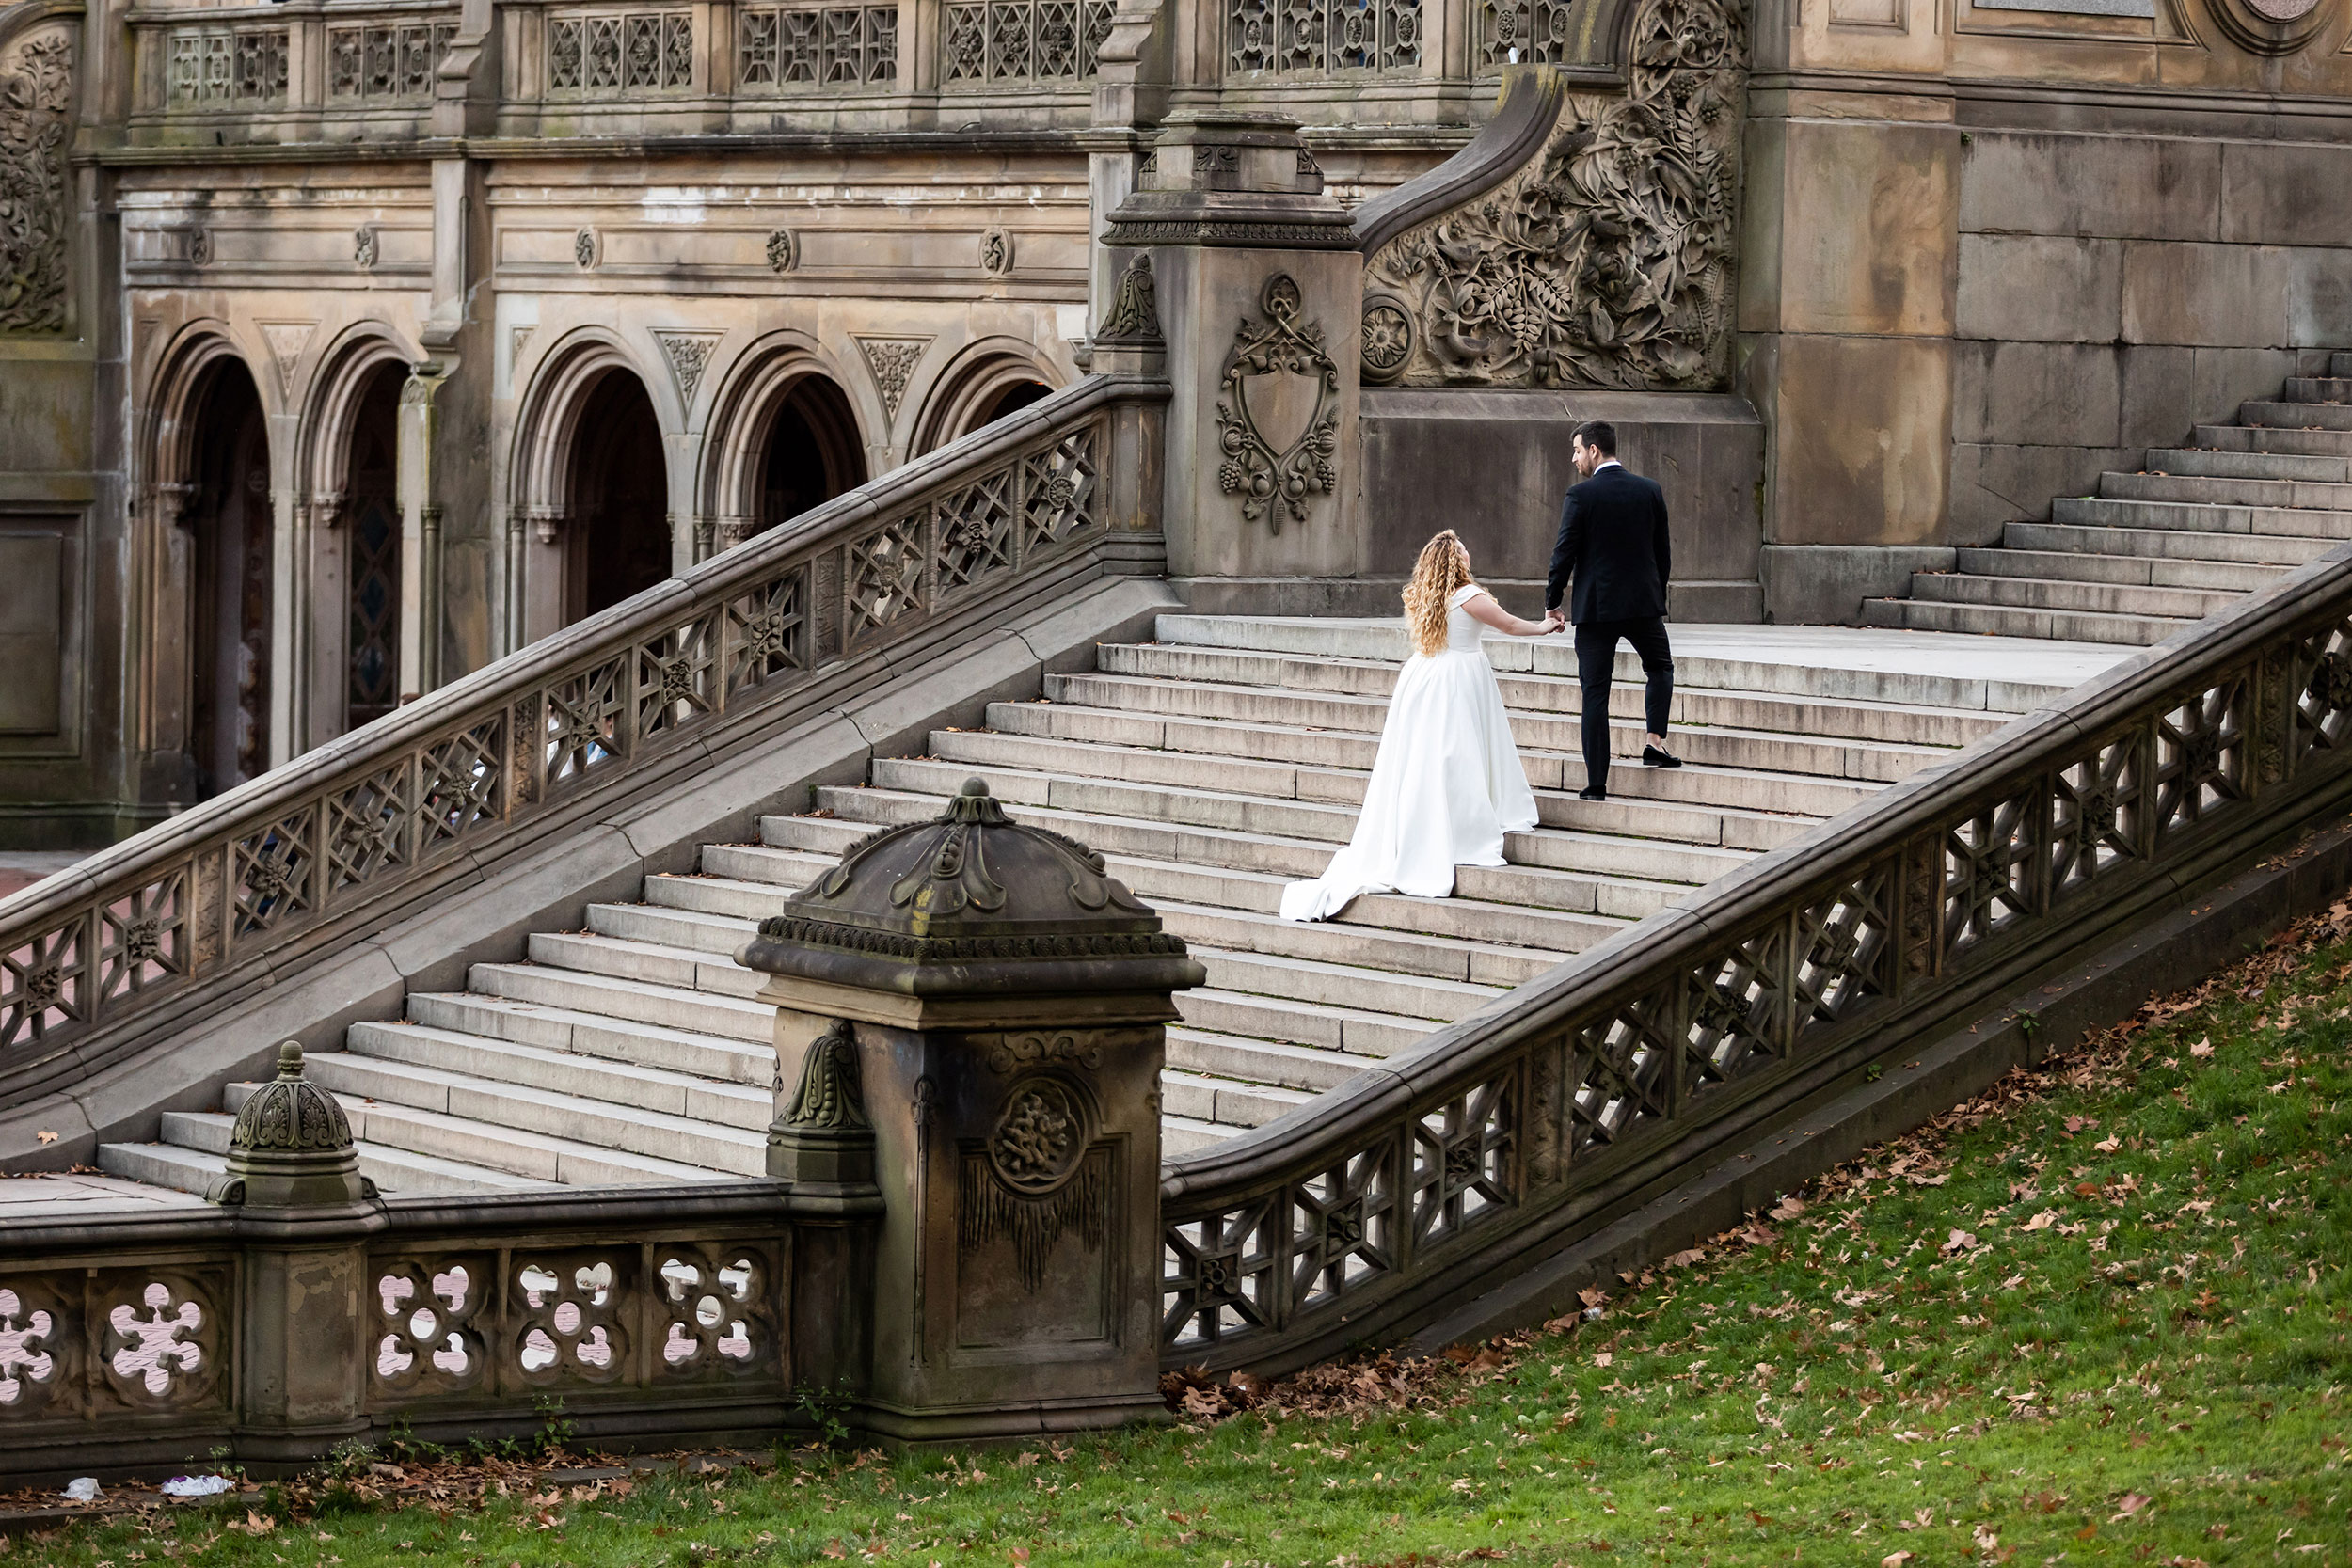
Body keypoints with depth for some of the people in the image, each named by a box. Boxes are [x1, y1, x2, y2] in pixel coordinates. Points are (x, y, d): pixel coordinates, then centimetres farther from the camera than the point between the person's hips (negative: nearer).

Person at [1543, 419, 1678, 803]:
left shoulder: (1581, 495, -11)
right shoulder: (1650, 491, 2)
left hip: (1595, 606, -3)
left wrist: (1552, 605, 2)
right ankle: (1655, 738, 10)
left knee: (1595, 693, 2)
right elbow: (1663, 552, 9)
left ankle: (1596, 783, 1)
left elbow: (1564, 555, -9)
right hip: (1644, 604, 3)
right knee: (1660, 667, 28)